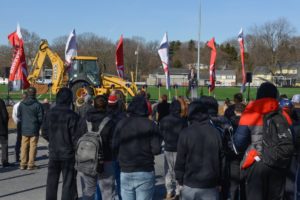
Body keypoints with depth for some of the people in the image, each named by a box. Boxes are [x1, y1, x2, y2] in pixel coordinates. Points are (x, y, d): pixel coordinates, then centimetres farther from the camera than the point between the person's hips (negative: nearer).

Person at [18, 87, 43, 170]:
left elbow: (19, 115, 6)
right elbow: (40, 117, -9)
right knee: (33, 147, 2)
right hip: (34, 129, -4)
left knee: (24, 147, 10)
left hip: (24, 129, 4)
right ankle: (31, 164, 4)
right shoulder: (37, 105, -13)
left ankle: (23, 164, 15)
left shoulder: (21, 104, 0)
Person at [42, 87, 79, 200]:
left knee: (52, 182, 17)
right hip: (68, 154, -5)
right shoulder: (72, 116, -17)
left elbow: (44, 133, 4)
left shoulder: (50, 114, -1)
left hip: (53, 153, 5)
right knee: (68, 183, 5)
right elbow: (76, 137, -16)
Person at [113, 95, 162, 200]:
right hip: (146, 173, -1)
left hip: (126, 172, 2)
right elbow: (156, 149, -11)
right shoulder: (151, 124, -6)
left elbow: (115, 147, -3)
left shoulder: (121, 123, -2)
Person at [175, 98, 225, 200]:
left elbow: (180, 160, -7)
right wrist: (219, 181, 13)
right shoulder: (215, 132, -1)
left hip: (190, 183, -2)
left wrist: (180, 180, 5)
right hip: (211, 184, 2)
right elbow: (222, 158, 4)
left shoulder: (185, 133, -9)